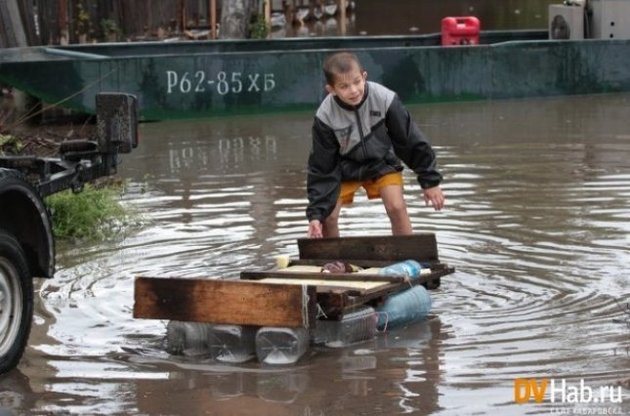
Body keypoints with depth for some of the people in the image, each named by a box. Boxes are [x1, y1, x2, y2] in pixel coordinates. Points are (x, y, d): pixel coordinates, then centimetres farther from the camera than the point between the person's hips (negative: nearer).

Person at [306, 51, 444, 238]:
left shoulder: (384, 99, -29)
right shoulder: (325, 116, -27)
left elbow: (411, 141, -15)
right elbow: (321, 168, -18)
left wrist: (430, 180, -9)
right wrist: (316, 212, -26)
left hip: (382, 162, 0)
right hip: (345, 167, 0)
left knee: (397, 207, -18)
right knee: (327, 216, -12)